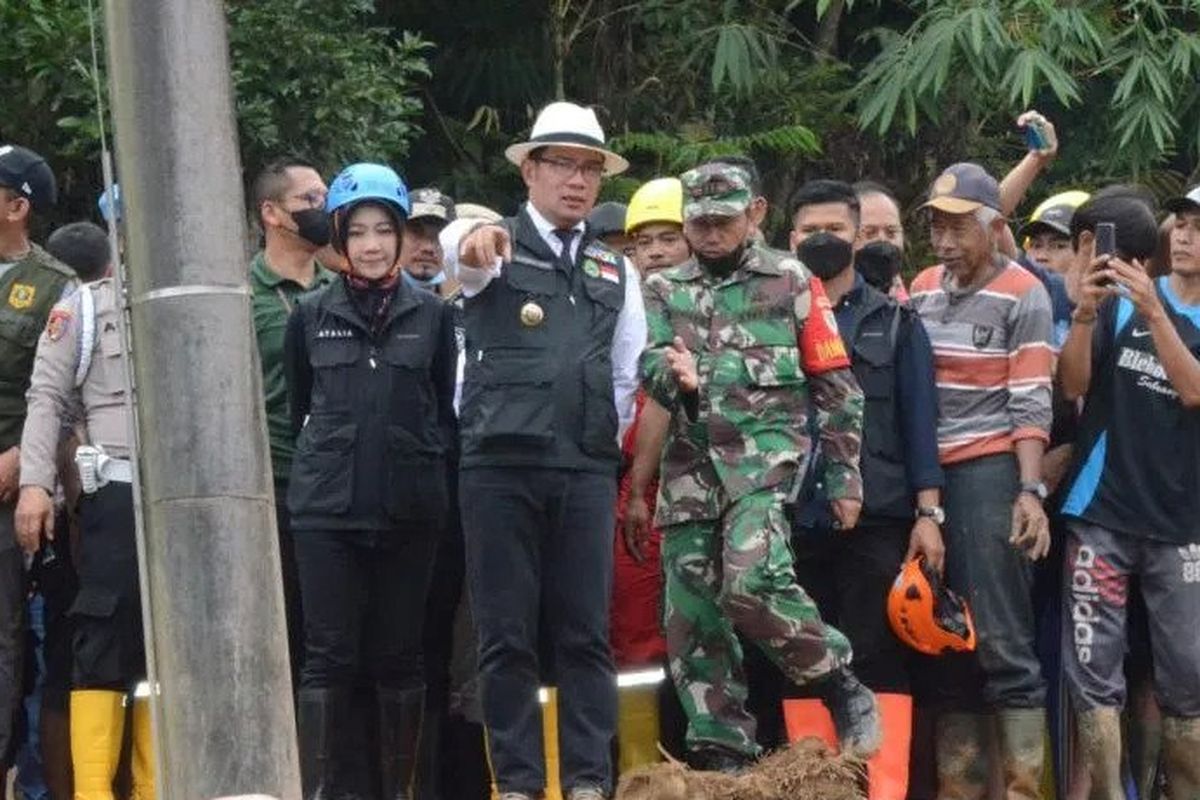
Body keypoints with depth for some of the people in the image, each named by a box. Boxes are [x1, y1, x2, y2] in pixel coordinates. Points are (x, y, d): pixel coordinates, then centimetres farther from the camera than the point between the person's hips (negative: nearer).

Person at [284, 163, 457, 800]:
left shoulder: (432, 314, 5)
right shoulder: (311, 315, 6)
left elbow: (447, 407, 13)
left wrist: (422, 456, 7)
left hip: (409, 507, 0)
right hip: (327, 507, 0)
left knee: (398, 653, 5)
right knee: (330, 655, -4)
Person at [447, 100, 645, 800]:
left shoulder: (615, 270, 16)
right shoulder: (498, 248, 3)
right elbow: (465, 259, -23)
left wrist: (608, 443, 11)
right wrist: (474, 246, -45)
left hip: (587, 472, 3)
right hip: (502, 466, -3)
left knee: (586, 633, 2)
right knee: (507, 633, -1)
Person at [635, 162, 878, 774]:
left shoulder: (790, 282, 6)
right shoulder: (663, 290, 15)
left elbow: (835, 385, 6)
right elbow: (650, 364, 0)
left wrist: (844, 475, 2)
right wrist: (679, 378, -24)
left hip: (766, 452, -4)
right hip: (690, 463, 5)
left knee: (751, 581, -26)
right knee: (691, 614, 2)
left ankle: (842, 687, -7)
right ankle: (721, 751, 9)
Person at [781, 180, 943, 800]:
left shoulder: (894, 323, 10)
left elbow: (919, 421, 5)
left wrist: (929, 513, -4)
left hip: (877, 520, -2)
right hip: (793, 521, 2)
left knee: (880, 661, -4)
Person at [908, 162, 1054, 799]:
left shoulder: (1022, 295, -2)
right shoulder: (922, 289, 13)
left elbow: (1032, 404, -7)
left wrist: (1031, 491, -16)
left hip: (991, 471, -6)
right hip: (926, 473, 6)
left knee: (1000, 638, -8)